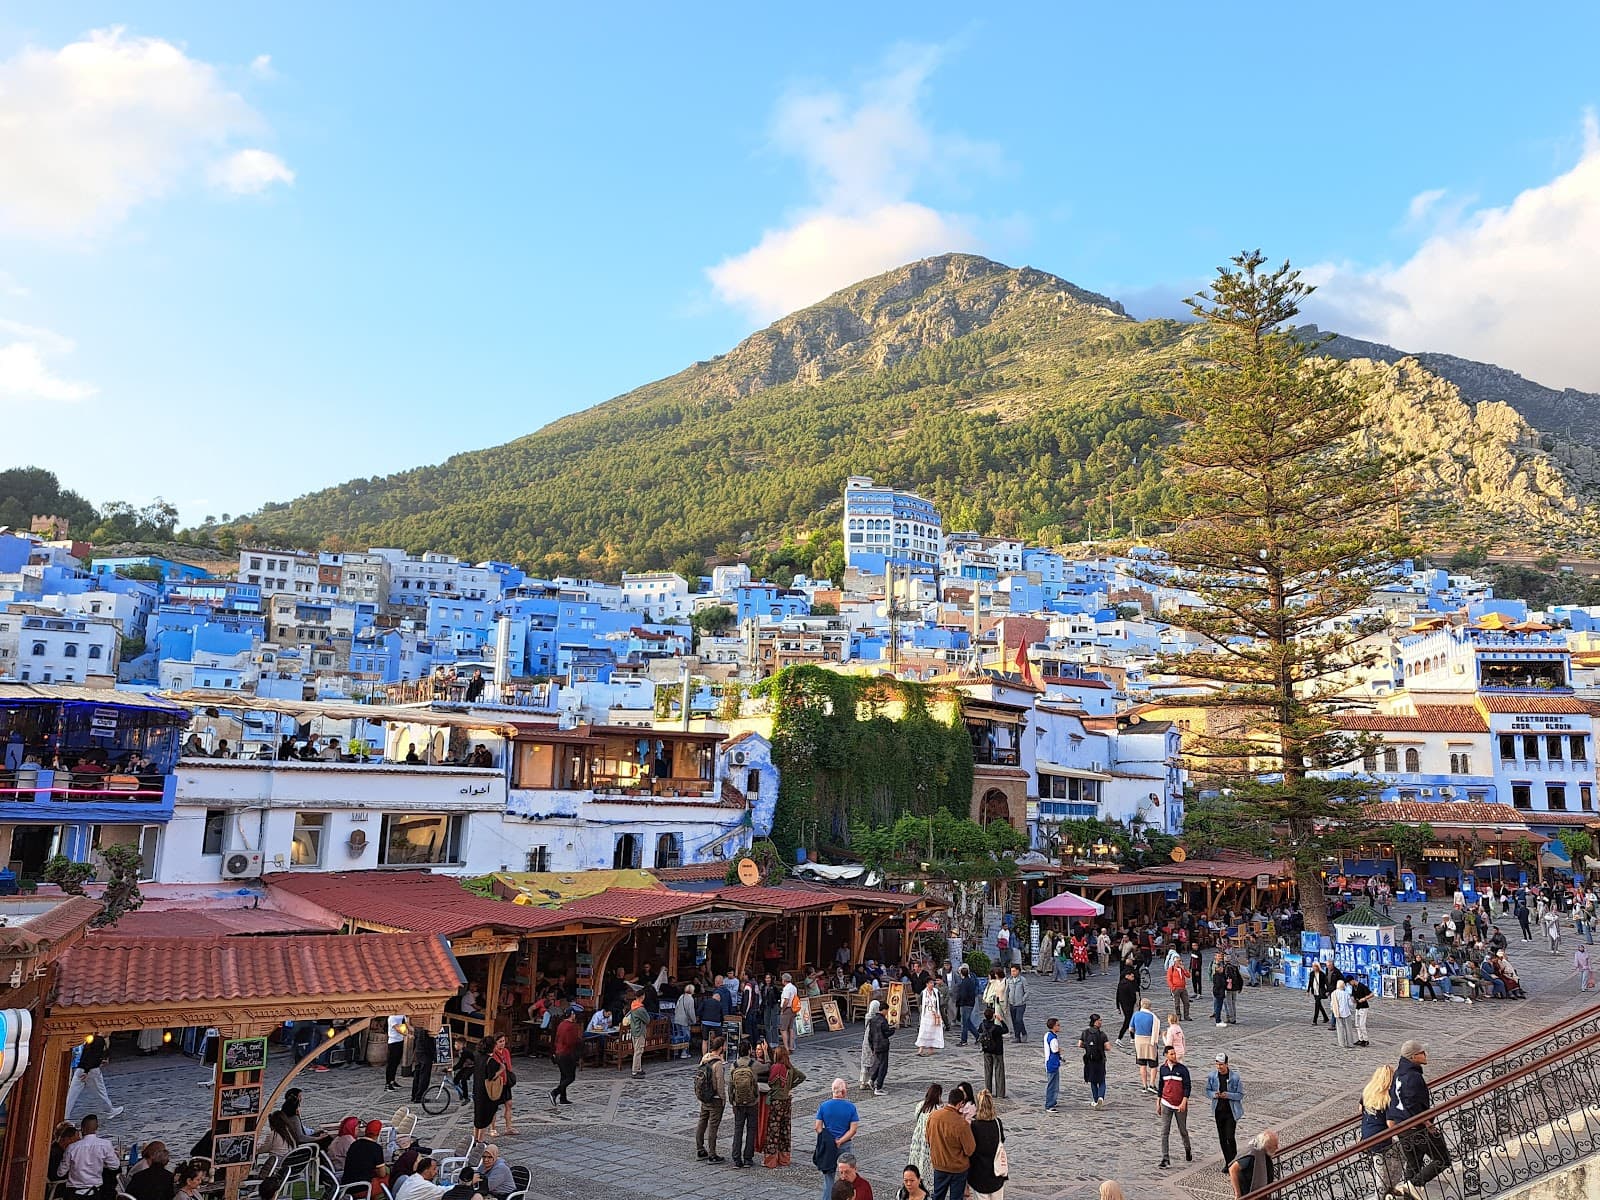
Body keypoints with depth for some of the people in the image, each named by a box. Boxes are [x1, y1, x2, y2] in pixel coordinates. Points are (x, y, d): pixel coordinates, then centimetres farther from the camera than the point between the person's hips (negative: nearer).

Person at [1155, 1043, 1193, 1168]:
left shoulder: (1182, 1069, -7)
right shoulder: (1163, 1068, 3)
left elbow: (1187, 1087, -7)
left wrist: (1184, 1102, -17)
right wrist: (1158, 1103, 12)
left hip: (1180, 1105, -2)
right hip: (1166, 1104, 2)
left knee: (1183, 1130, 12)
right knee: (1164, 1132, -4)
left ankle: (1188, 1149, 41)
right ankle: (1164, 1158, -2)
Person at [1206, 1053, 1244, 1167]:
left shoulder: (1235, 1077, -12)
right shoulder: (1212, 1076, -3)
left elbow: (1241, 1094, -7)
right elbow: (1207, 1091, 7)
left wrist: (1228, 1095, -23)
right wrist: (1214, 1094, -15)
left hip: (1231, 1111, -4)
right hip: (1218, 1111, 4)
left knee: (1230, 1138, -10)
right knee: (1222, 1139, 10)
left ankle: (1233, 1162, 8)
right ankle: (1228, 1162, 25)